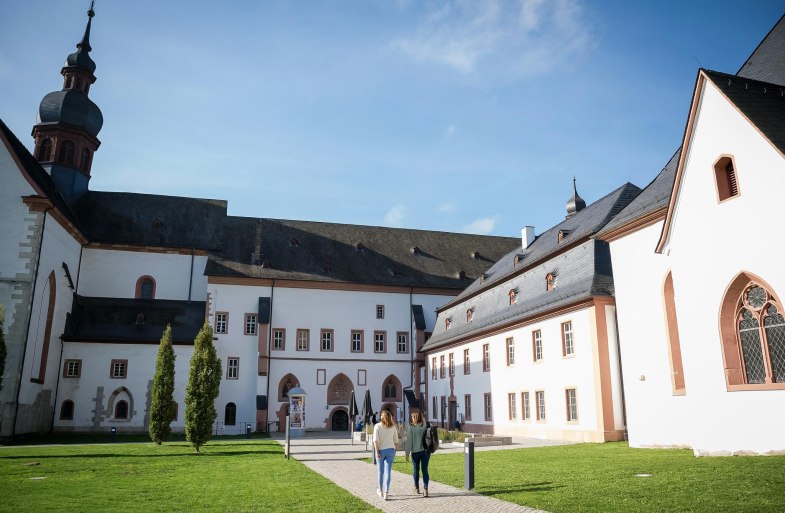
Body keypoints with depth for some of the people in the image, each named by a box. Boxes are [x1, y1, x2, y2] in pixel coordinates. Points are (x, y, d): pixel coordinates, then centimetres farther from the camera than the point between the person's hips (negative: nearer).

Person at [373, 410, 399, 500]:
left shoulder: (377, 426, -7)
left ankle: (381, 491, 28)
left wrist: (377, 452, -15)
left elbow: (375, 440, -15)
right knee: (388, 471, 2)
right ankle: (386, 493, -7)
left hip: (381, 450, -1)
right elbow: (396, 441, 7)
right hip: (391, 450, 1)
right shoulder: (393, 427, 1)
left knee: (380, 471, 14)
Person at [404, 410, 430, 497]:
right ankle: (425, 489, -5)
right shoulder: (425, 426, -4)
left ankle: (417, 489, 26)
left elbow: (409, 441, -8)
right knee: (425, 470, 4)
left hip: (415, 452, -1)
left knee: (416, 470, 15)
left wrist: (407, 453, -1)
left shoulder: (411, 427, -10)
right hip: (425, 451, 1)